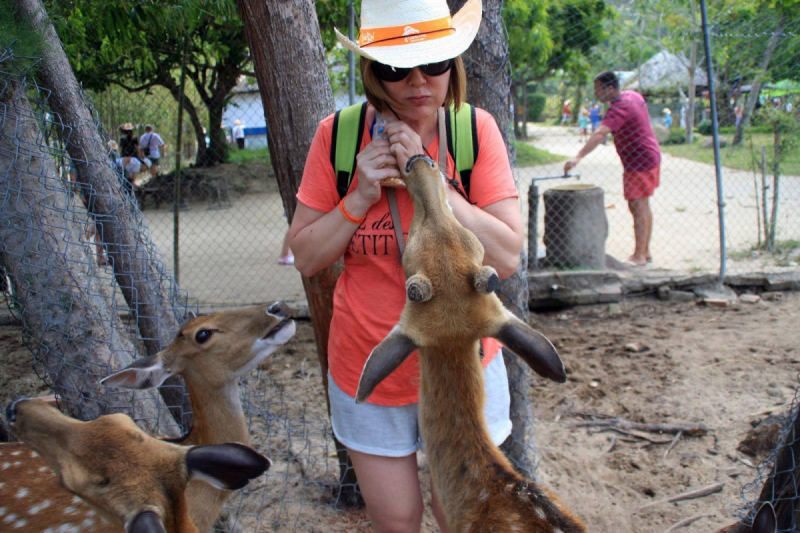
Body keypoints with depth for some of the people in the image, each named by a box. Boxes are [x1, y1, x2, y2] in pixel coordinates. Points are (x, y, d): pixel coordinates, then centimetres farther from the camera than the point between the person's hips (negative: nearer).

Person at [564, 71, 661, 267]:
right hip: (651, 156, 10)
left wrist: (578, 157, -42)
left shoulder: (620, 107, -23)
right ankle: (646, 251, 25)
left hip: (639, 162, -10)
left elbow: (599, 134, -35)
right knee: (643, 207, 16)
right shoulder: (633, 95, 6)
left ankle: (639, 256, 1)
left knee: (638, 207, -5)